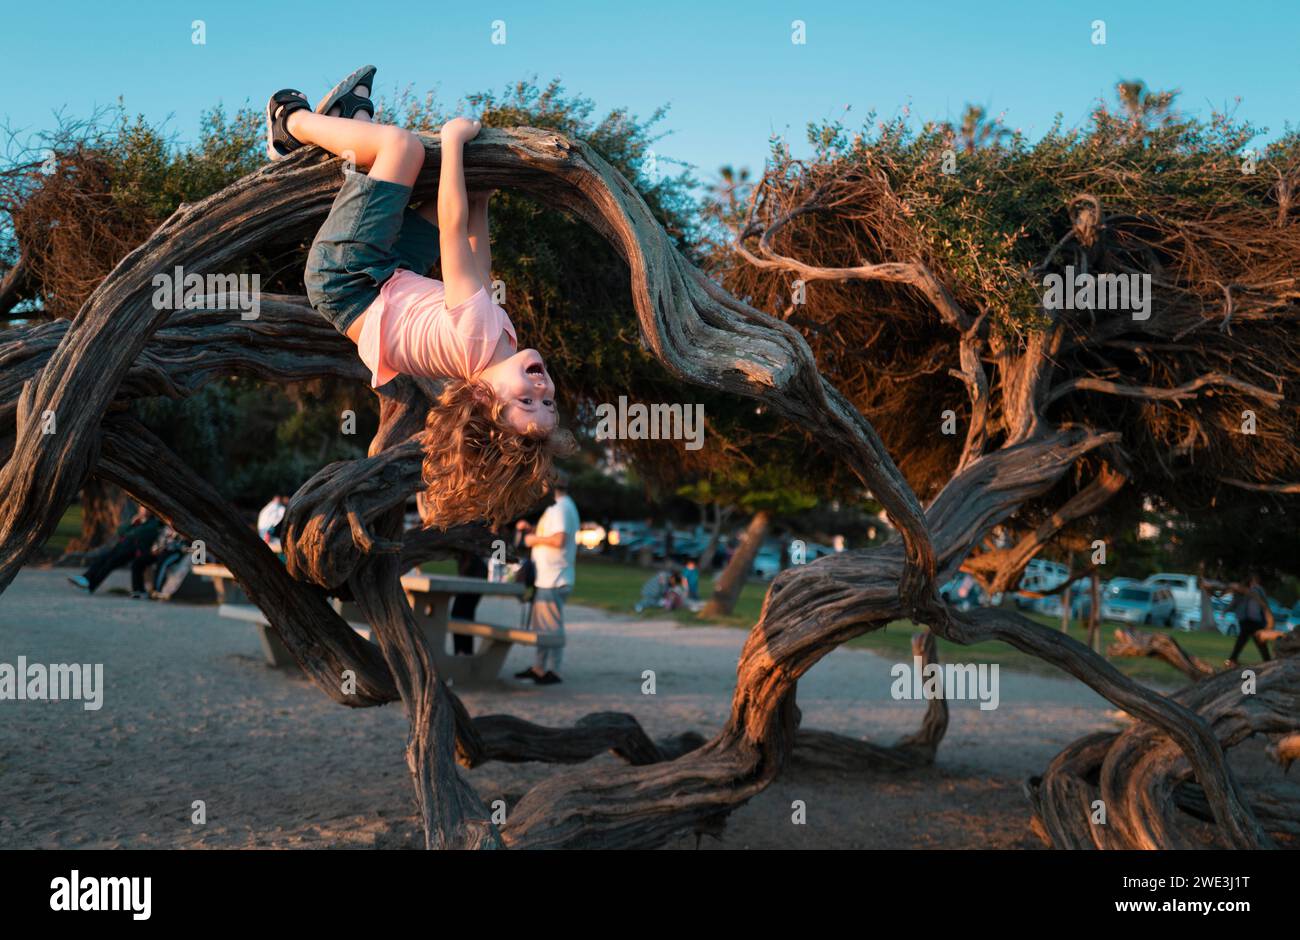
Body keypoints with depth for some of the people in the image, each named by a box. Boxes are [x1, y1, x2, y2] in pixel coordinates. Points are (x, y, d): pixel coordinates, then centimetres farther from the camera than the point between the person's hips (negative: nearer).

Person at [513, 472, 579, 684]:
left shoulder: (561, 509, -15)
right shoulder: (561, 507, 20)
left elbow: (559, 539, -27)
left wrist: (535, 539, -15)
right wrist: (531, 529, 16)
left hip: (554, 580, -11)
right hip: (547, 578, 11)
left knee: (551, 626, -7)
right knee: (541, 625, 16)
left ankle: (553, 670, -4)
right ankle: (539, 667, 24)